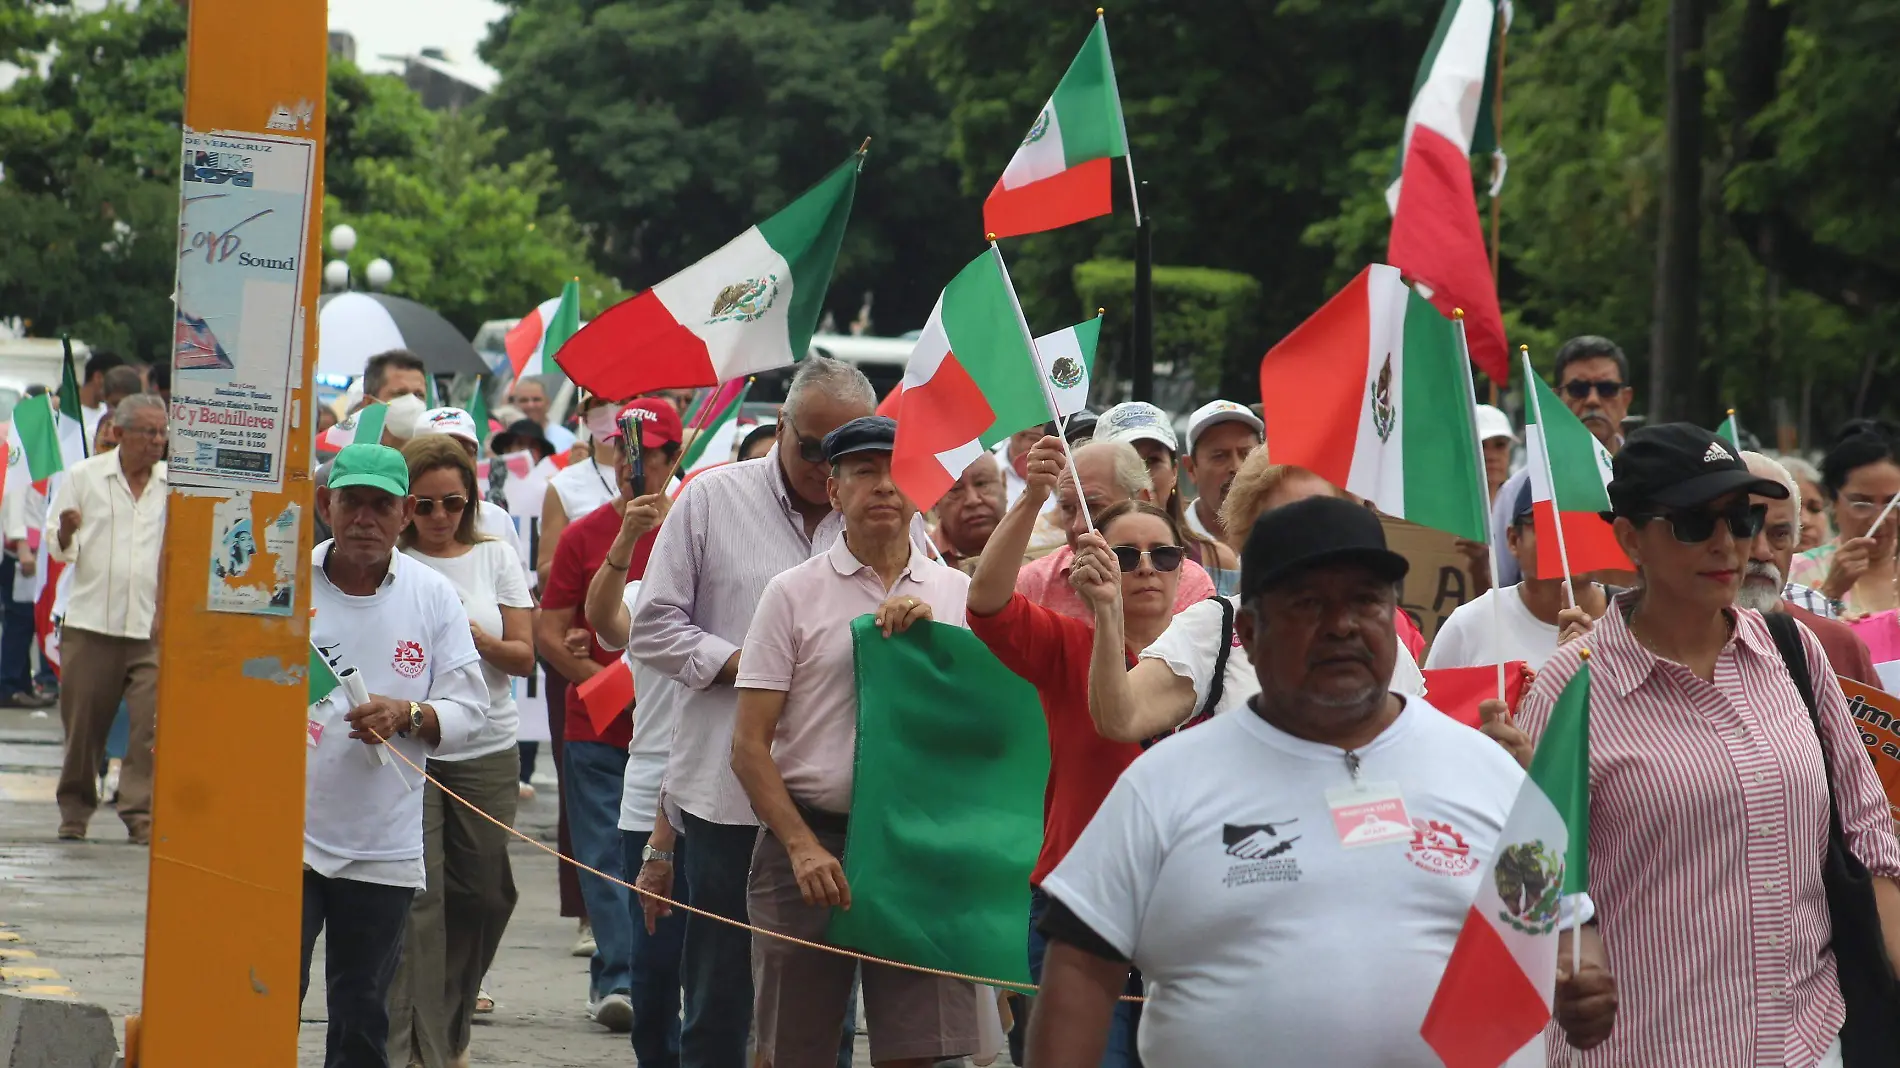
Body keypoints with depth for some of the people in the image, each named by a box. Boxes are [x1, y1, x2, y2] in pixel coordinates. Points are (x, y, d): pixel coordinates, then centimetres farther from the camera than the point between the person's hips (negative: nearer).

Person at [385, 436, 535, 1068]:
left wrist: (478, 639, -12)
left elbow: (523, 657, 6)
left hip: (487, 753, 3)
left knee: (481, 898, 7)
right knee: (417, 902, -10)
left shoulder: (496, 557, 9)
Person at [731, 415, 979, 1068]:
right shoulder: (794, 593, 2)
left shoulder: (956, 593, 9)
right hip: (809, 836, -1)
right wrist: (803, 846, -13)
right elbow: (749, 745, -1)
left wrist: (926, 630, -6)